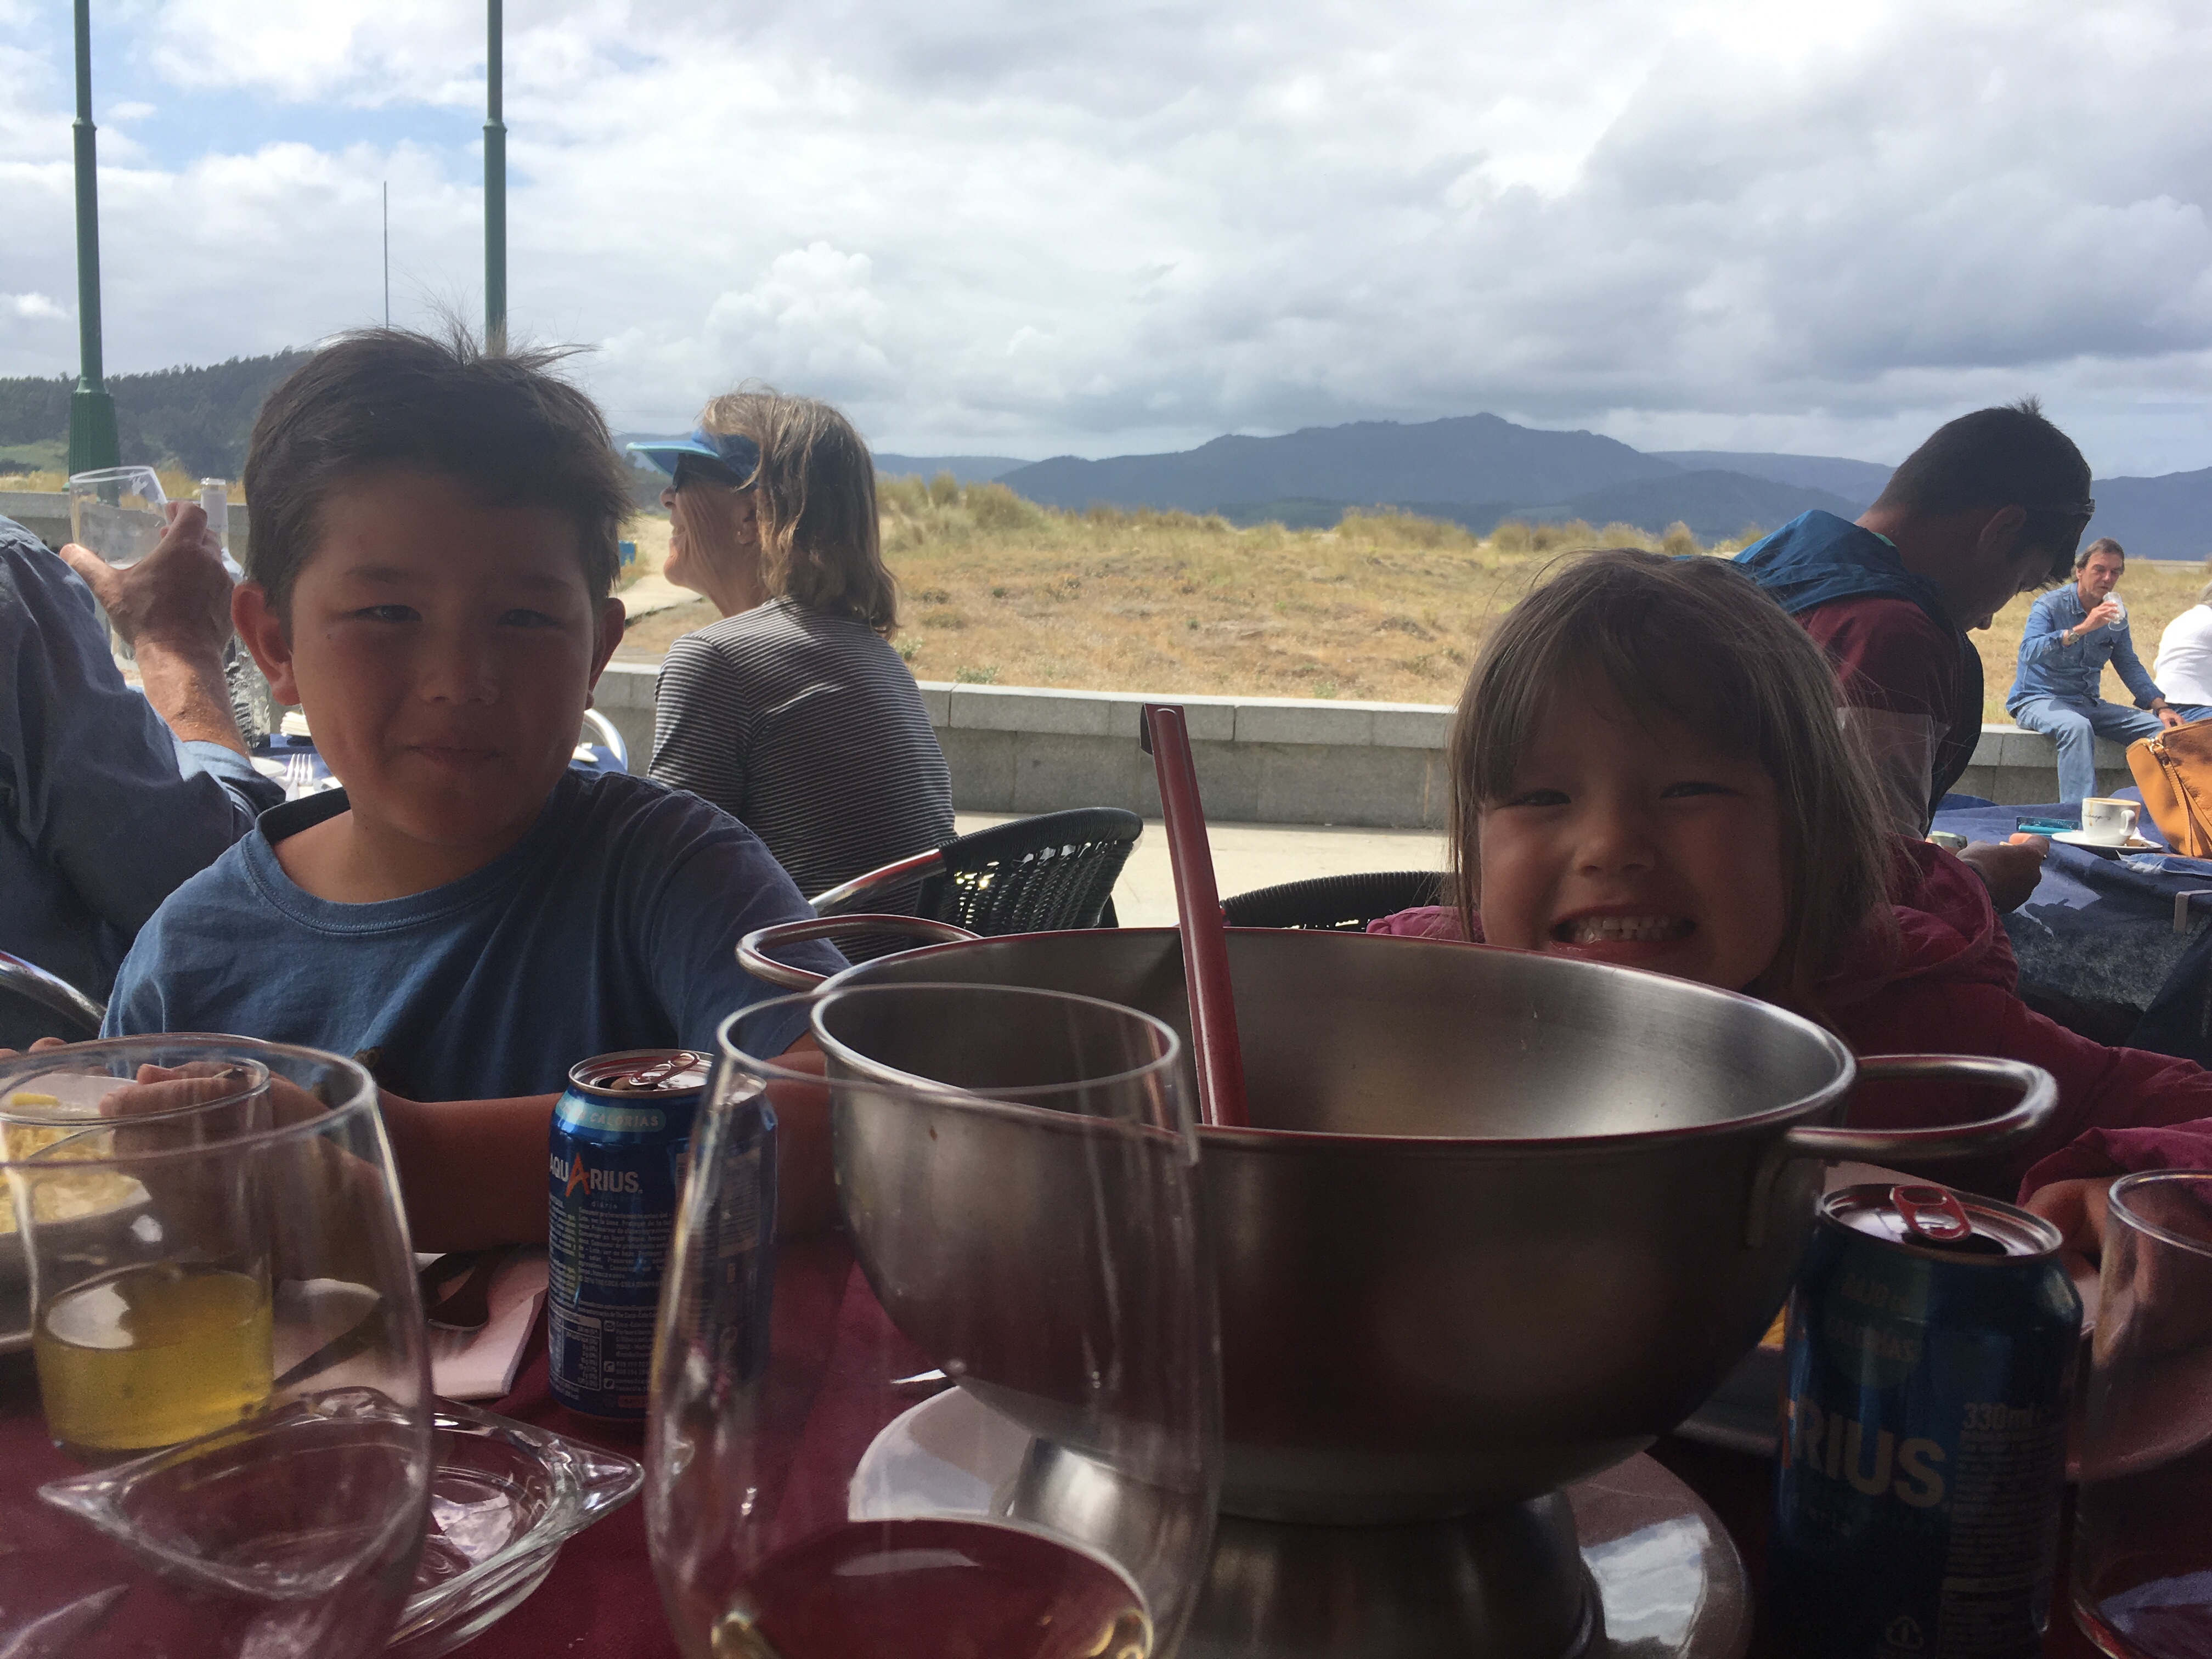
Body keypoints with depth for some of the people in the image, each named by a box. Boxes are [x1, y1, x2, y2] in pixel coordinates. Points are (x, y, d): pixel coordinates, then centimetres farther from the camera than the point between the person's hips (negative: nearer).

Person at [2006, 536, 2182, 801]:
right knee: (2077, 726, -38)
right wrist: (2081, 629, -34)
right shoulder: (2051, 605, -10)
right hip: (2037, 700, -7)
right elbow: (2029, 652, -28)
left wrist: (2160, 706, 4)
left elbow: (2129, 665, 18)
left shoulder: (2116, 615, 10)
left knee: (2162, 727, -8)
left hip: (2087, 704, 7)